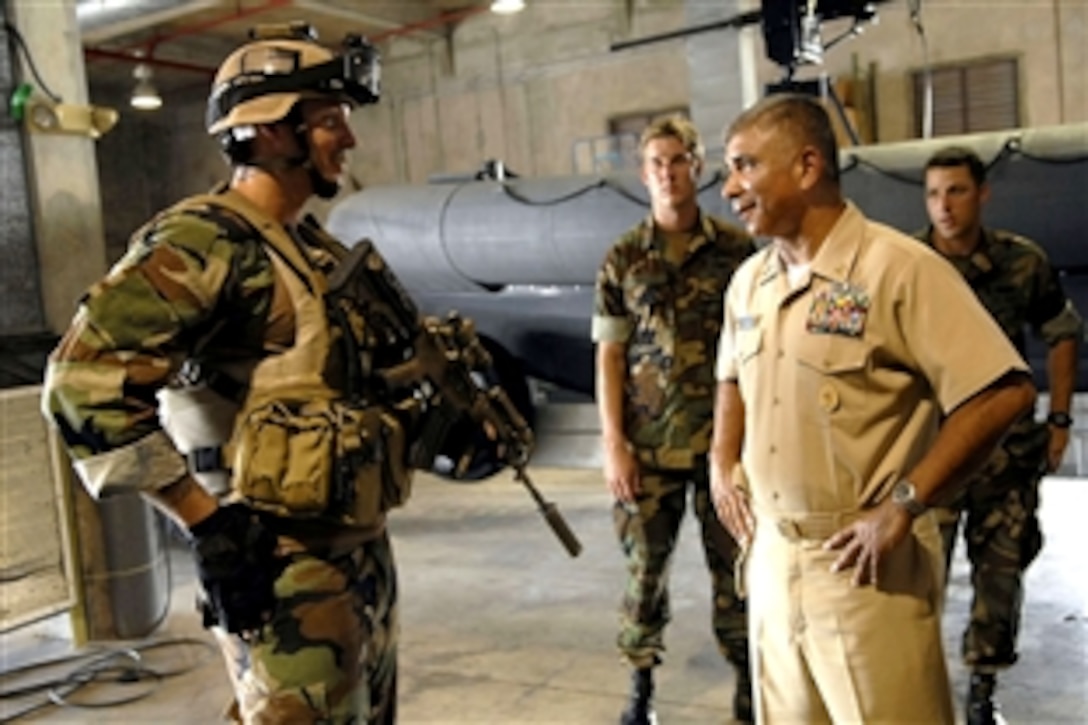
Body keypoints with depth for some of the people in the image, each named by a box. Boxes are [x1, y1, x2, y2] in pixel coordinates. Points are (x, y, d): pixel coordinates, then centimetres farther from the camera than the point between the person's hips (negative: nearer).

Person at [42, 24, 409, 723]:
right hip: (284, 570, -9)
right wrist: (206, 520, -22)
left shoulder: (318, 248, 14)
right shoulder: (202, 242, -16)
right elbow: (85, 381, -25)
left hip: (363, 552, 9)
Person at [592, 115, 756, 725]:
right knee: (647, 566, 9)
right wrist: (613, 442, -5)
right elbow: (609, 355, 1)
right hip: (649, 444, 0)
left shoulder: (738, 249, 2)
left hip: (727, 439, 0)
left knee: (735, 563, 8)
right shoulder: (623, 259, 3)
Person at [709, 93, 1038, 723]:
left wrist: (904, 505, -19)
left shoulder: (899, 267, -15)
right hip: (771, 557, 7)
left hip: (866, 562, -6)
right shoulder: (748, 281, 7)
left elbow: (1005, 392, -19)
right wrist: (723, 464, 9)